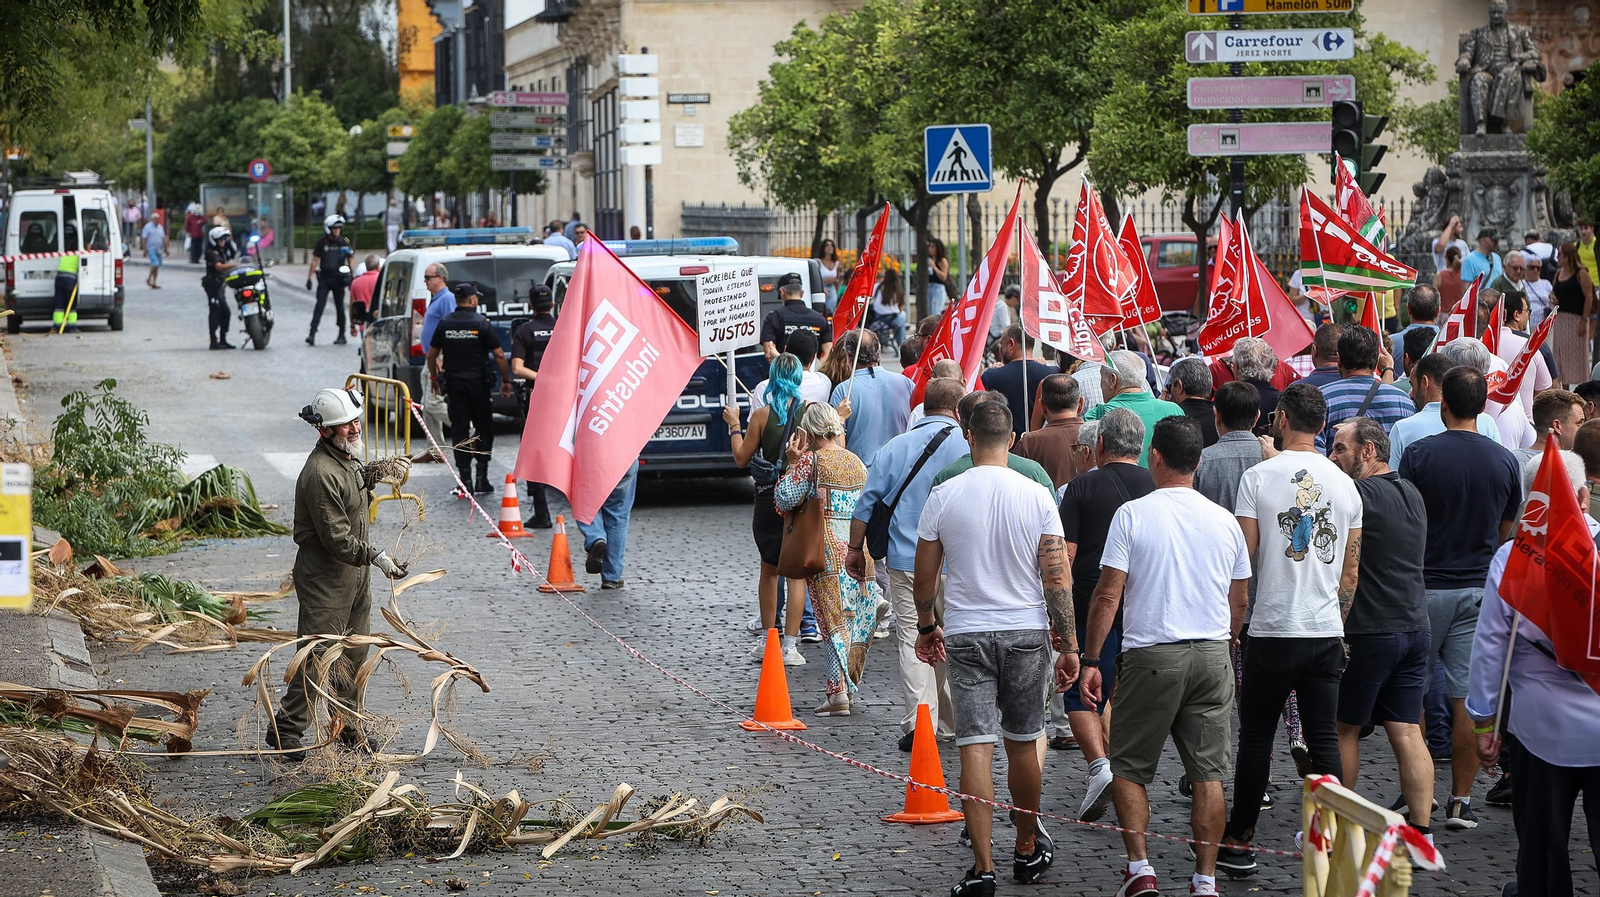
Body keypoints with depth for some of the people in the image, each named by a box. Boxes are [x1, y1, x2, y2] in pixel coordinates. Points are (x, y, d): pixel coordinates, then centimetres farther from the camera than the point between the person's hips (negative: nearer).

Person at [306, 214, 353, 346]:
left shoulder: (344, 242, 4)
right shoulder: (322, 242, 1)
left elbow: (350, 260, 11)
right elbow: (315, 260, 3)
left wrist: (351, 277, 4)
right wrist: (309, 278, -1)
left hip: (339, 279, 1)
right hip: (324, 277, -1)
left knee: (339, 307, 7)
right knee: (319, 305, -9)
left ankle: (341, 335, 16)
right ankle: (312, 334, -14)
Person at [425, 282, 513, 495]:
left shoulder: (445, 324, 2)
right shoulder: (482, 323, -7)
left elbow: (431, 354, 9)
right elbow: (499, 355, -9)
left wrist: (434, 377, 24)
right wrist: (506, 380, 1)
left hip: (453, 382, 3)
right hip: (477, 382, -3)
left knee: (459, 429, 5)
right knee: (484, 427, 9)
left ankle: (466, 479, 2)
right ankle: (482, 476, 0)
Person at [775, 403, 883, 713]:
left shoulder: (811, 461, -7)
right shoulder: (856, 463, 12)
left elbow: (784, 499, -9)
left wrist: (792, 464, 1)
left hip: (827, 551, -5)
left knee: (833, 619, -6)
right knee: (857, 619, 10)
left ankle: (838, 692, -10)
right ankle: (849, 686, 17)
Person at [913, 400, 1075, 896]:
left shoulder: (943, 496, -4)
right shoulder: (1036, 497, -5)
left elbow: (925, 575, 3)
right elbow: (1057, 580, -6)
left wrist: (927, 626, 19)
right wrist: (1068, 644, 1)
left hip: (966, 634, -1)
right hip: (1026, 632, 1)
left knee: (976, 748, -3)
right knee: (1022, 743, 15)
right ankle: (1028, 849, 30)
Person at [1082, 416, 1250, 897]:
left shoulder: (1132, 514, -6)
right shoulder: (1224, 520, 6)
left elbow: (1107, 596, -9)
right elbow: (1240, 601, 14)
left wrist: (1091, 661, -4)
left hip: (1151, 655, -3)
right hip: (1212, 656, 3)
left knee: (1128, 767, 10)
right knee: (1208, 772, 6)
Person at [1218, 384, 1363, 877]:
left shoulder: (1258, 476, -7)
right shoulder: (1344, 483, 6)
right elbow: (1351, 568, 12)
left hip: (1273, 629, -3)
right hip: (1326, 632, 3)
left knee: (1256, 737, 5)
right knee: (1324, 738, 7)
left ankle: (1239, 843, 11)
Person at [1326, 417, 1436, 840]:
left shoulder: (1359, 495, -14)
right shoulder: (1411, 494, 12)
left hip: (1369, 632, -7)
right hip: (1415, 628, 7)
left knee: (1345, 729, 8)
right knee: (1407, 731, 5)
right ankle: (1421, 831, -1)